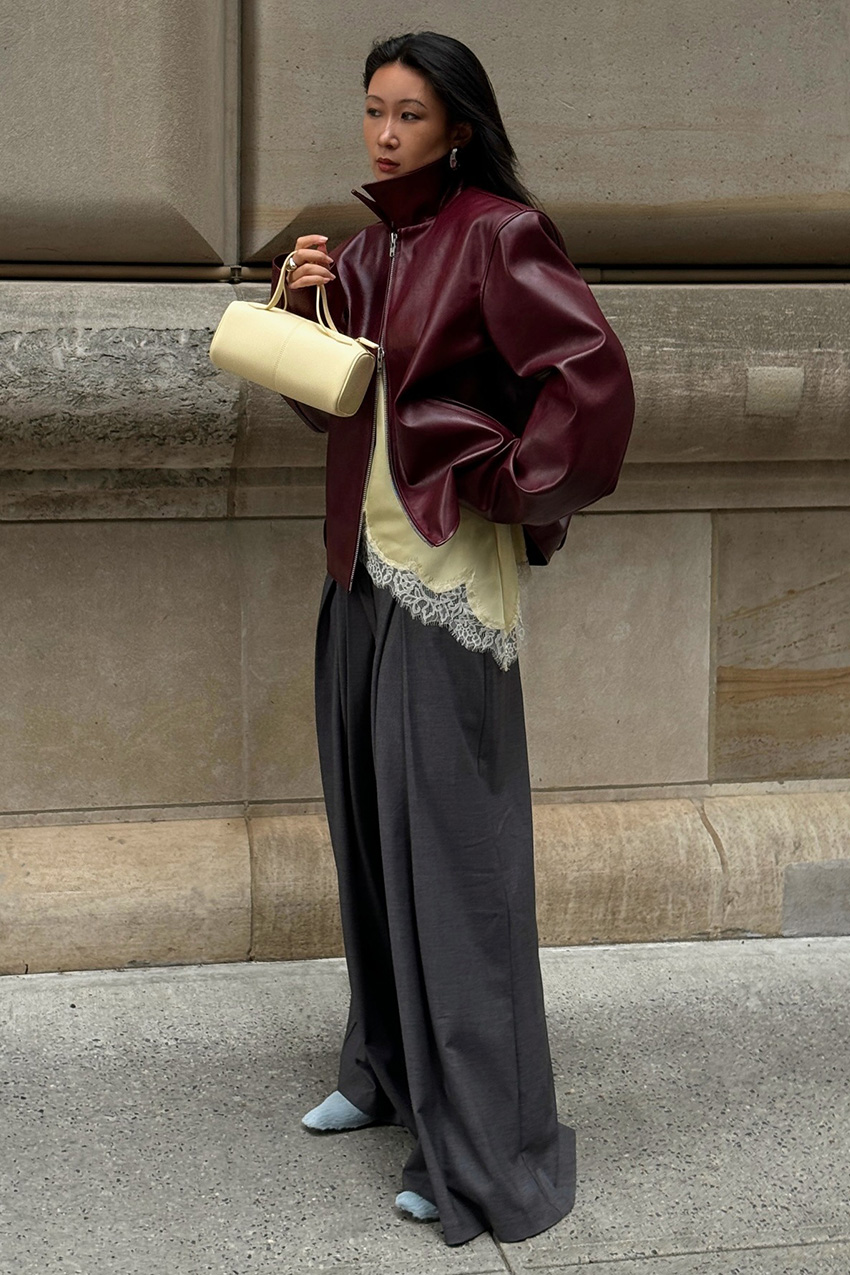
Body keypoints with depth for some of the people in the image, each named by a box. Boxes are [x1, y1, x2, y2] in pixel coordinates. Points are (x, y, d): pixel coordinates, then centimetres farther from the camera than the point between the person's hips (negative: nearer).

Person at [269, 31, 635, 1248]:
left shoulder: (495, 234, -12)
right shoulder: (368, 246, 12)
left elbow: (594, 375, -21)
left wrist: (511, 486, -13)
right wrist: (302, 303, -2)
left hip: (447, 578, -8)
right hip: (363, 564, 8)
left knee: (450, 848, -4)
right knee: (368, 827, 15)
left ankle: (482, 1144, 6)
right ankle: (390, 1068, 32)